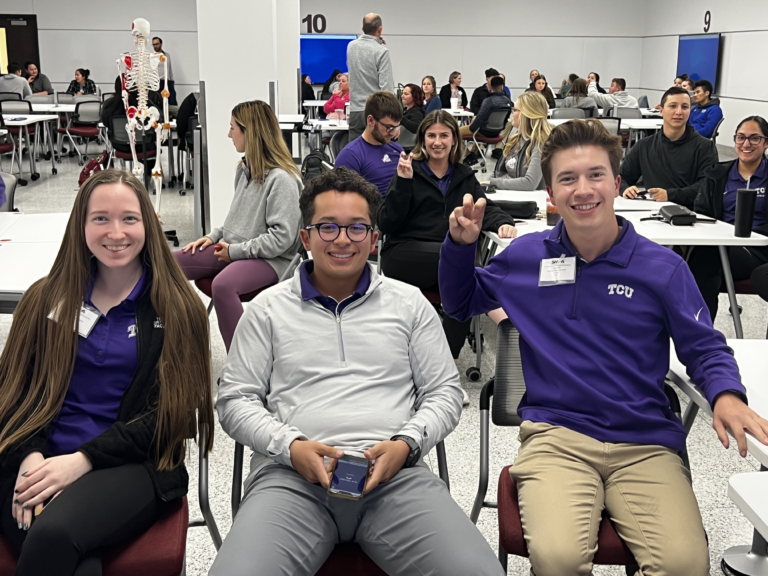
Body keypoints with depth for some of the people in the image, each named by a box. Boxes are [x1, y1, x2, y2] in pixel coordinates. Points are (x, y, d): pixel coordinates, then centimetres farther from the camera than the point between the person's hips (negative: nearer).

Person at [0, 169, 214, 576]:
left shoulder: (177, 309, 6)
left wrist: (84, 459, -13)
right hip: (40, 462, 2)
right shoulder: (46, 298, 15)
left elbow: (169, 412, -1)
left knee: (55, 531, -33)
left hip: (133, 464, -1)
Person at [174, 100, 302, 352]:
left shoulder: (282, 179, -16)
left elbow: (282, 237, -21)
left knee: (222, 285, -39)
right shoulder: (246, 168, 12)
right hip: (233, 249, 9)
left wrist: (235, 250, -17)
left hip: (269, 259, -9)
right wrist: (215, 236, 6)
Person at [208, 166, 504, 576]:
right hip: (292, 475, -1)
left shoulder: (409, 304, 17)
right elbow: (234, 400, 12)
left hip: (395, 473, 1)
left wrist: (406, 443, -4)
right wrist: (290, 446, -6)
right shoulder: (269, 308, 15)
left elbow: (444, 392, 16)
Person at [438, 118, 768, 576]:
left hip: (646, 442, 0)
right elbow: (461, 304, 22)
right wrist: (461, 244, 5)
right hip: (556, 434, 0)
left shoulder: (663, 267, 3)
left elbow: (705, 349, 9)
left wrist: (726, 395, -13)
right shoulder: (526, 256, 8)